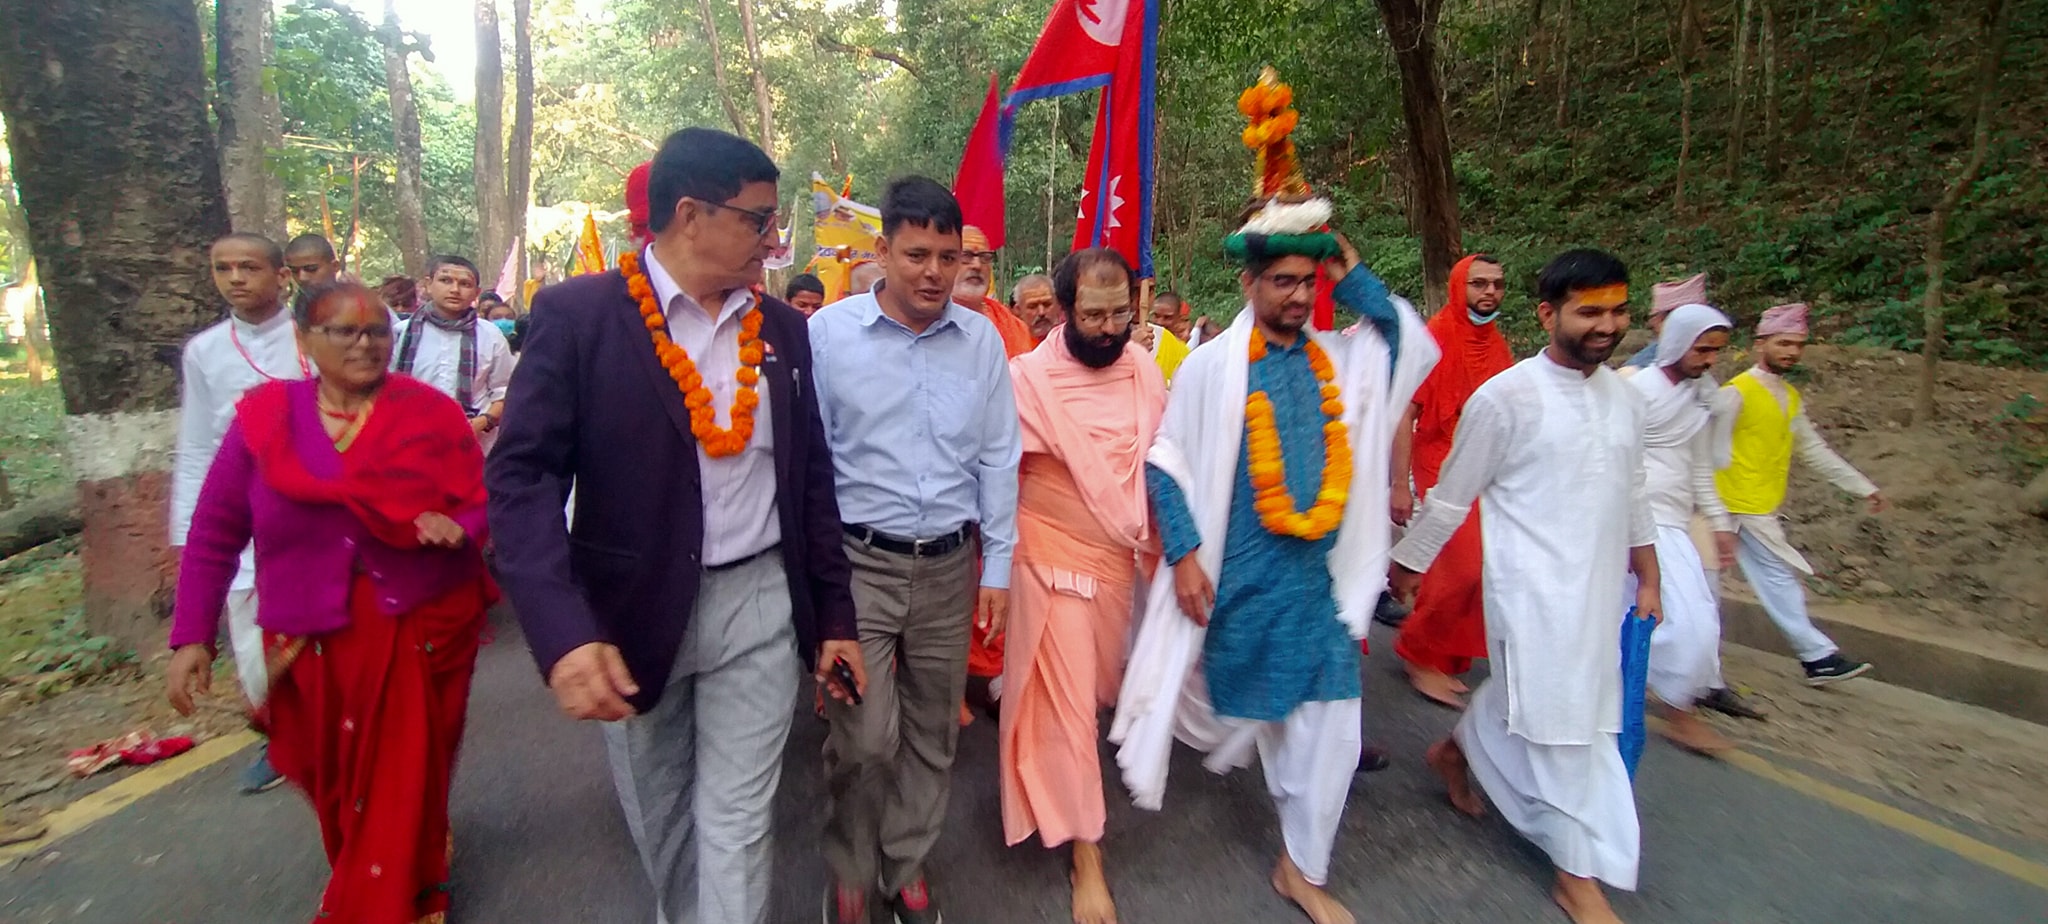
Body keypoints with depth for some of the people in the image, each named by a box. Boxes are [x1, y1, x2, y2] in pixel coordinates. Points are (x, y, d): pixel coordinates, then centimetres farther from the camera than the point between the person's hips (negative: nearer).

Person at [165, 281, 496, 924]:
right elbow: (213, 535, 3)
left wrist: (456, 528, -25)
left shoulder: (431, 413, -5)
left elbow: (484, 503, -3)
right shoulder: (264, 418, -2)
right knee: (335, 780, 15)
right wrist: (192, 635, 0)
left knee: (403, 784, 6)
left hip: (421, 630, -1)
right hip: (311, 641, 2)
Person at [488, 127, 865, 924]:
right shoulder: (578, 313, -8)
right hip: (631, 611, -1)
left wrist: (835, 614, 6)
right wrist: (562, 631, -25)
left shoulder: (782, 328, 4)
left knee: (738, 821, 6)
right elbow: (522, 474, -13)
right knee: (658, 815, 19)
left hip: (759, 604, 2)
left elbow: (812, 475, 7)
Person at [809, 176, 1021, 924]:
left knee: (932, 731, 15)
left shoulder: (982, 339, 1)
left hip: (950, 564, 3)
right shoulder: (828, 332, -7)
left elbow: (997, 458, 6)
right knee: (865, 738, -2)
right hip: (859, 562, -3)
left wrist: (997, 566, 6)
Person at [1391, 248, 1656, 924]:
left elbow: (1632, 496, 16)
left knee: (1520, 699, 18)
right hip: (1532, 589, -6)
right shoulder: (1505, 397, -13)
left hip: (1600, 587, 6)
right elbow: (1452, 494, -6)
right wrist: (1408, 562, 0)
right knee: (1562, 722, 0)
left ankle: (1456, 751, 45)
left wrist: (1647, 579, 17)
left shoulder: (1625, 398, 6)